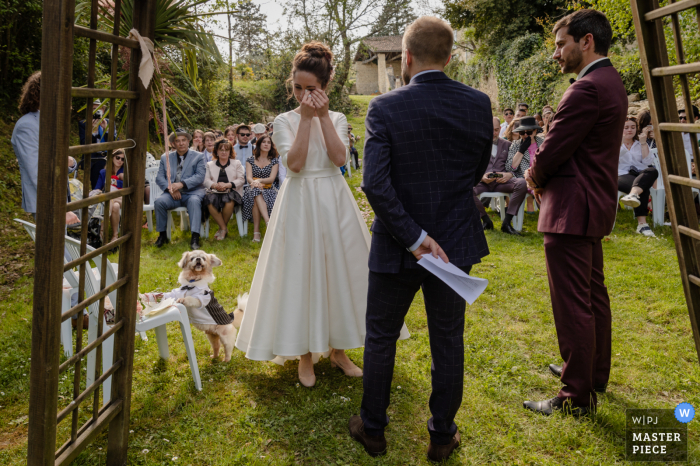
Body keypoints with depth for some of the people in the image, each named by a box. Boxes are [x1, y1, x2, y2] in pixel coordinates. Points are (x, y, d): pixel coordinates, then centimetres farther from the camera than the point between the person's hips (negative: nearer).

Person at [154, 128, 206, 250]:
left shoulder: (198, 156, 10)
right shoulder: (165, 158, 18)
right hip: (172, 194, 3)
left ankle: (195, 237, -39)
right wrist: (170, 188, -12)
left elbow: (200, 176, -5)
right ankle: (162, 234, -10)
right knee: (159, 201, -27)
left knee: (194, 201, -36)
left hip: (192, 192, -2)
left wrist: (181, 184, -18)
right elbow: (159, 178, 9)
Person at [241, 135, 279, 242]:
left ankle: (256, 231, -44)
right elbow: (248, 177, 0)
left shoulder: (274, 161, 11)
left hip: (269, 190, 0)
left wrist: (259, 180, -22)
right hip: (253, 189, 0)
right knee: (256, 193, -38)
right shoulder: (251, 159, 12)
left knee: (257, 198, -36)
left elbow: (272, 178, -2)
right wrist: (254, 182, -25)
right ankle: (269, 222, -50)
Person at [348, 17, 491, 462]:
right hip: (456, 243, 3)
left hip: (396, 247, -2)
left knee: (381, 337, 16)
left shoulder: (385, 108, -14)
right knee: (448, 340, 16)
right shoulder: (478, 104, -6)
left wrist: (413, 237, -17)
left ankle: (373, 428, 33)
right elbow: (478, 173, 5)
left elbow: (375, 183, -23)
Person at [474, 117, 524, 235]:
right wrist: (481, 176, -15)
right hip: (482, 181, -1)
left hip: (501, 181, 1)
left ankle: (507, 223, -23)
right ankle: (486, 220, -11)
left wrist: (509, 174, -11)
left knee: (522, 183, -30)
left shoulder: (507, 145, 22)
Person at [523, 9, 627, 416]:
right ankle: (595, 373, 36)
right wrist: (541, 173, 3)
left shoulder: (587, 89, -20)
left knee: (572, 304, -2)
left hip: (572, 210, -11)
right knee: (593, 294, 20)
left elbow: (552, 151, -19)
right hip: (597, 203, 11)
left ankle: (577, 396, 9)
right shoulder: (612, 82, 13)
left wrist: (536, 177, 2)